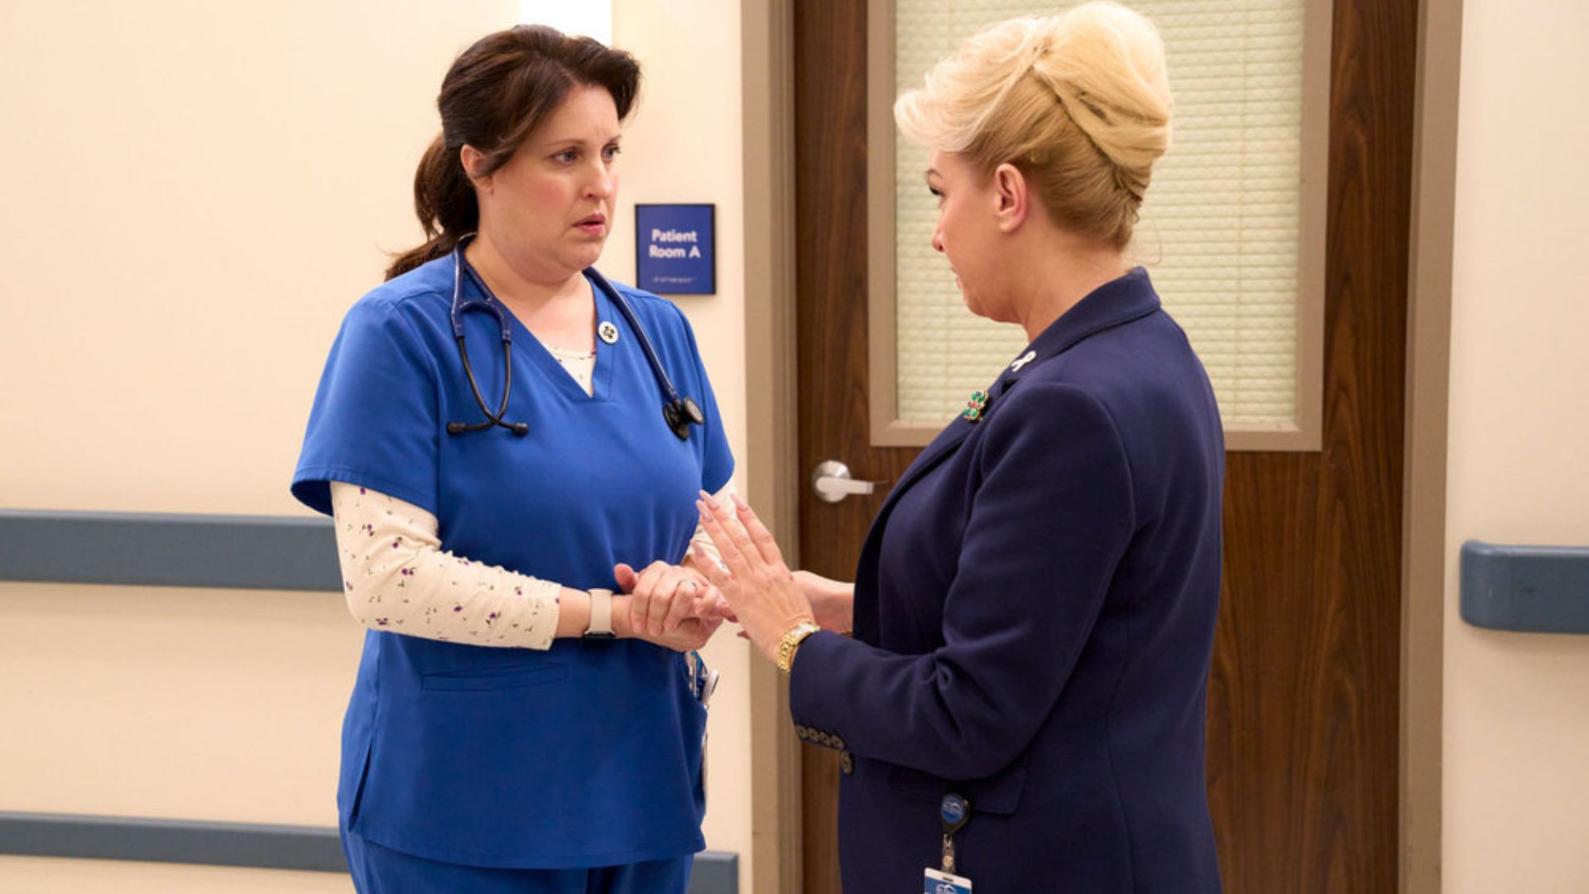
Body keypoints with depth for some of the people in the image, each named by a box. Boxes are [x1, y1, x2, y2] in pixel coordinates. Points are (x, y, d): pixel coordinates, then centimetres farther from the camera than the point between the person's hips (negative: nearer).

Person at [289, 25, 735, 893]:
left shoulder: (656, 331, 8)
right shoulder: (403, 331, -10)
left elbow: (708, 525, 13)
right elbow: (386, 576, -17)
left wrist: (691, 588, -10)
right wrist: (615, 612, -16)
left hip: (642, 785, 5)